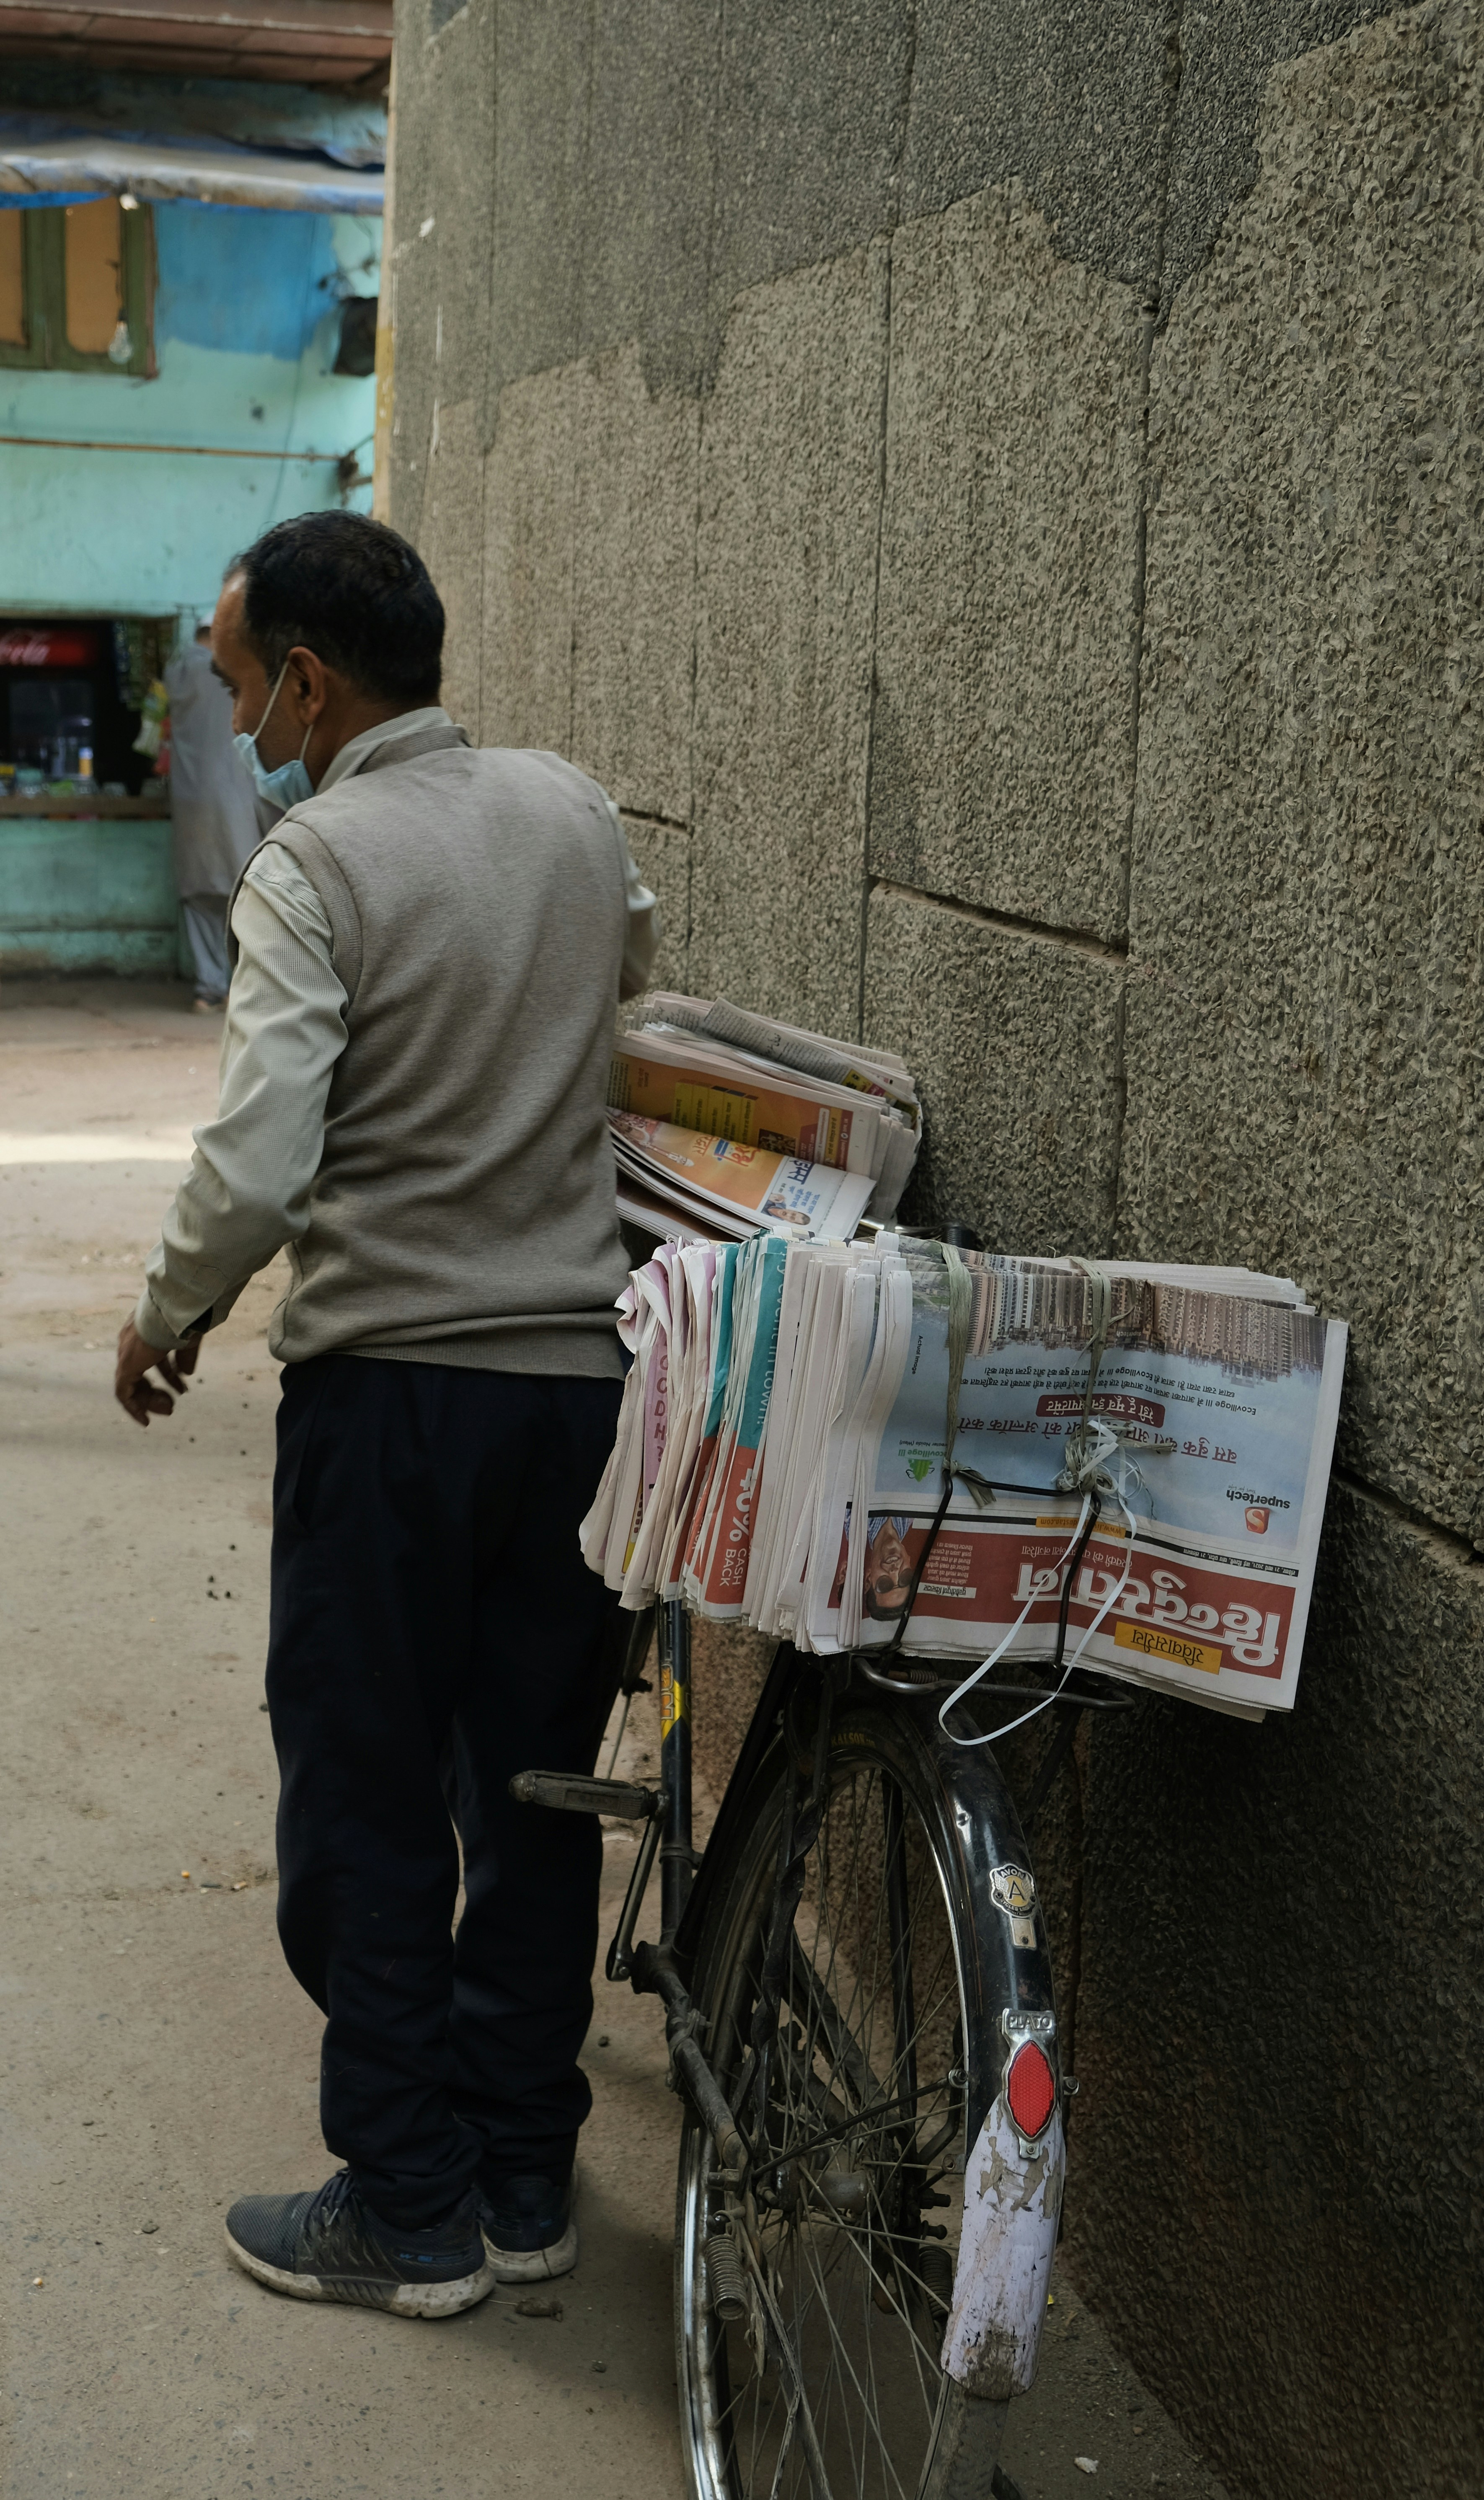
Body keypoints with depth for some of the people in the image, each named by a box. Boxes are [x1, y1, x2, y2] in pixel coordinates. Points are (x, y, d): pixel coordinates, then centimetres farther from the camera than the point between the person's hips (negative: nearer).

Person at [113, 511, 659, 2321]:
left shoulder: (317, 864, -14)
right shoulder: (575, 812, 5)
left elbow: (254, 1169, -20)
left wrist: (167, 1322, -4)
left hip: (389, 1383, -6)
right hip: (584, 1373, 6)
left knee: (366, 1812, 8)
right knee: (540, 1792, 14)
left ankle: (409, 2212, 17)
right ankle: (523, 2180, 26)